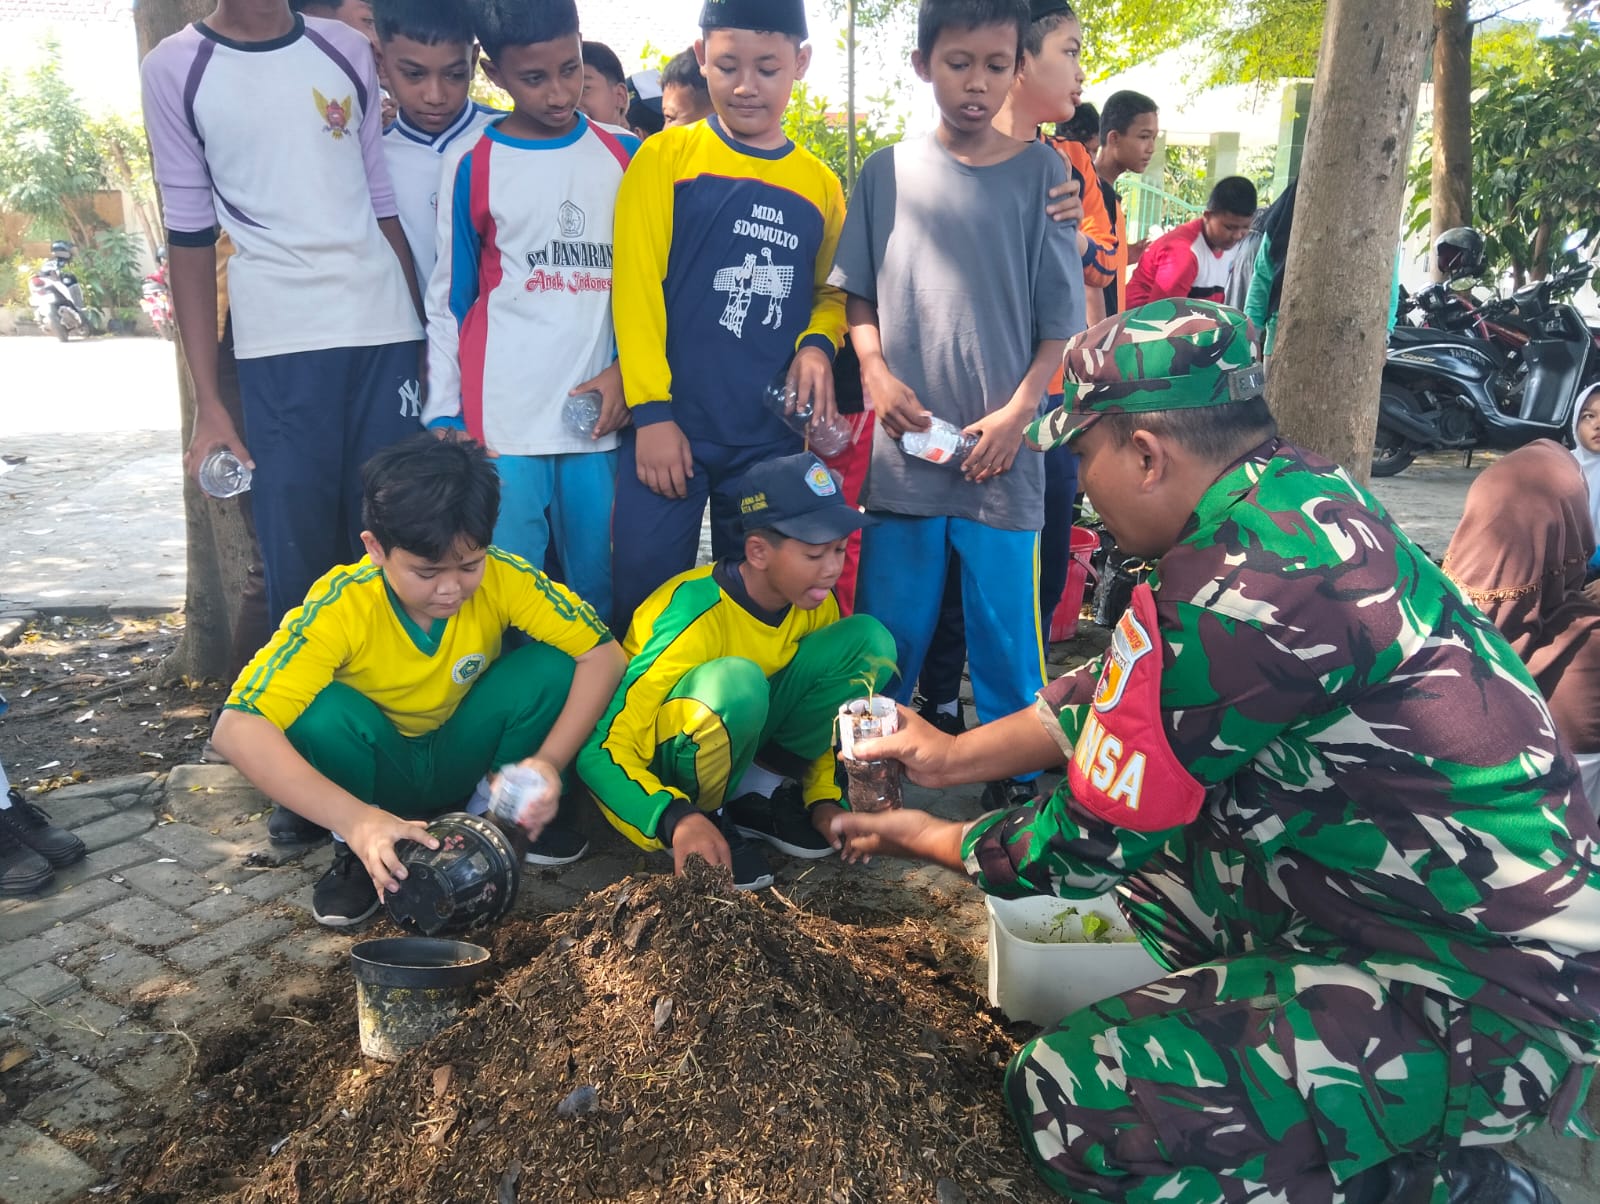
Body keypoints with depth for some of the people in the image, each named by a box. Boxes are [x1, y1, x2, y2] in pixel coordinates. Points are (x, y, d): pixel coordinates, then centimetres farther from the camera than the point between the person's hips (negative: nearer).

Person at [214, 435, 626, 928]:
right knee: (325, 711, -35)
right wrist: (356, 820, -49)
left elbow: (604, 656, -21)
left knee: (552, 667, -25)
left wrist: (549, 762, -34)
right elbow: (237, 729, -38)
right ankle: (355, 851, -5)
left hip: (463, 757, 2)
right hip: (378, 772, -2)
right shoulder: (339, 609, -29)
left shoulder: (504, 578, -24)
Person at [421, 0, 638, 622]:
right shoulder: (472, 165, 3)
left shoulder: (625, 156, 9)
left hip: (597, 415, 2)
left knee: (595, 589, 6)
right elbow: (448, 300, 6)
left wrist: (625, 370, -1)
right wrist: (444, 416, 0)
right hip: (502, 421, -2)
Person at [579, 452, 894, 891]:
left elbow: (822, 717, 7)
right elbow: (602, 753, -29)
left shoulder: (815, 603, -10)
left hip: (738, 738, 6)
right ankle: (704, 814, -13)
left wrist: (825, 800, -6)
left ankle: (757, 792, -5)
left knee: (868, 639, -13)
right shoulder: (694, 619, -30)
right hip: (668, 756, -6)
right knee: (734, 682, -41)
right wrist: (677, 818, -44)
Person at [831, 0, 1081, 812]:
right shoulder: (886, 173, 6)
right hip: (903, 444, 1)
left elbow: (1060, 318, 2)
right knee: (887, 630, 10)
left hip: (1002, 450, -1)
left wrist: (1017, 413, -9)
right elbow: (858, 296, 11)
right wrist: (877, 375, -6)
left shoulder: (1041, 174, 2)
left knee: (1007, 630, 4)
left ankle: (1016, 780, 22)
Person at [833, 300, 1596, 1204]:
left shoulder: (1238, 588, -28)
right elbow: (1125, 699, 12)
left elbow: (1093, 843, -15)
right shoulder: (1302, 497, 0)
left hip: (1489, 998, -9)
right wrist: (954, 756, 16)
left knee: (1068, 1097, -17)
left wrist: (934, 840, 3)